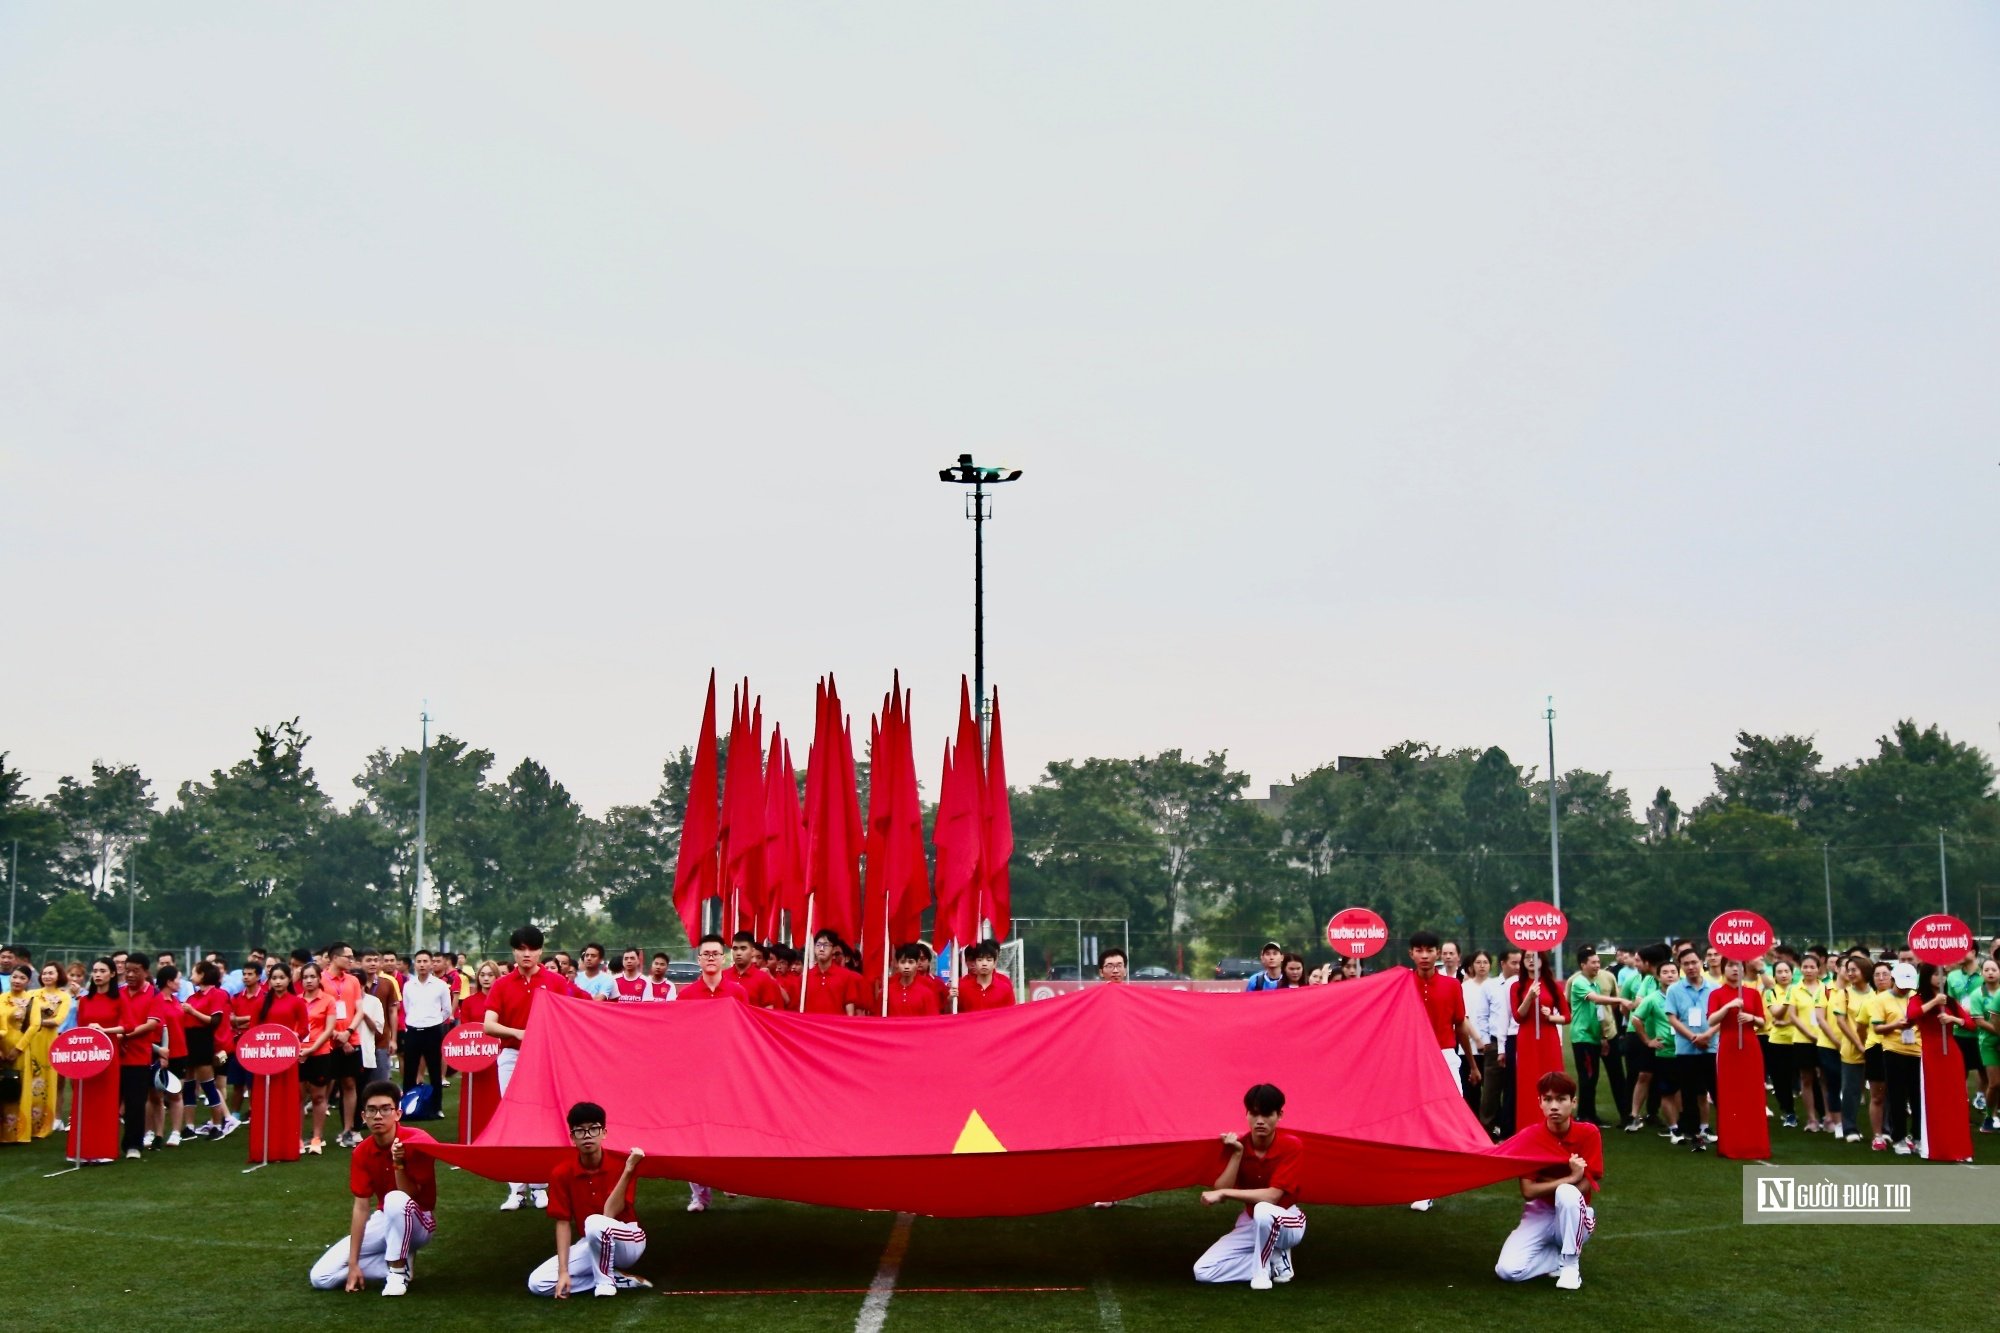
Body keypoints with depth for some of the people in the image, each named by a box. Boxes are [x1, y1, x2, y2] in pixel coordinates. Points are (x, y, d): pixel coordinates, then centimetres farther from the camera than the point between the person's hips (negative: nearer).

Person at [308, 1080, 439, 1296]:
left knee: (396, 1199, -40)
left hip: (417, 1223, -5)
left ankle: (398, 1271, -20)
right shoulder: (362, 1152, -8)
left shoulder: (417, 1142, -21)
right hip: (384, 1221, 5)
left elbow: (410, 1197, -21)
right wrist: (353, 1264, -13)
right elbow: (361, 1207, -9)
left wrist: (399, 1163, -37)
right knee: (321, 1277, -9)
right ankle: (402, 1264, -1)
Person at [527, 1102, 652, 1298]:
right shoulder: (562, 1172, -8)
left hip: (628, 1241, -5)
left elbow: (609, 1214, -25)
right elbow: (563, 1223, -6)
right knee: (538, 1283, -17)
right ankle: (620, 1279, -9)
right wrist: (563, 1271, -16)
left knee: (595, 1222, -39)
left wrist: (628, 1169, -33)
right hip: (593, 1244, 5)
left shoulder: (622, 1164, -15)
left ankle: (605, 1281, -13)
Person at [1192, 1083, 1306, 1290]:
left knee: (1262, 1210, -42)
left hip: (1286, 1223, -5)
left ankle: (1263, 1269, -14)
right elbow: (1220, 1192, -16)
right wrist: (1237, 1154, -25)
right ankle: (1275, 1259, 0)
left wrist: (1224, 1194, -29)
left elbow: (1272, 1196, -28)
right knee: (1202, 1272, -12)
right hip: (1250, 1225, 5)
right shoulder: (1235, 1144, -8)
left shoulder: (1292, 1146, -20)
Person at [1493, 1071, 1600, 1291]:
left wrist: (1546, 1182, -17)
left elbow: (1588, 1187, -12)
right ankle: (1561, 1256, 4)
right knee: (1507, 1270, -24)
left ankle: (1571, 1263, -16)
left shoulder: (1588, 1133, -11)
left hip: (1575, 1217, -1)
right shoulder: (1529, 1137, -10)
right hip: (1540, 1215, 1)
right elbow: (1528, 1191, -17)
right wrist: (1570, 1179, -25)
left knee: (1567, 1193, -38)